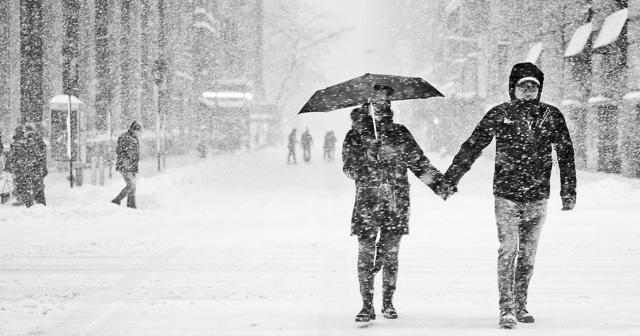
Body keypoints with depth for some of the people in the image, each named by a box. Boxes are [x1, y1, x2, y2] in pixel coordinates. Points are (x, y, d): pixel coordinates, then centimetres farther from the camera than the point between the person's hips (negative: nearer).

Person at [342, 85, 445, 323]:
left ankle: (388, 302, 14)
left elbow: (419, 162, 8)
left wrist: (439, 182, -2)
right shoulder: (355, 135, 6)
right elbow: (349, 169, -1)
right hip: (367, 203, -1)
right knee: (365, 254, -4)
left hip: (396, 203, 1)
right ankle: (367, 305, 2)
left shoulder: (400, 133, 10)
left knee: (390, 254, 3)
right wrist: (366, 156, -18)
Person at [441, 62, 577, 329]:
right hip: (506, 195, -2)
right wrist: (450, 178, -1)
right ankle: (507, 310, -12)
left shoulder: (551, 116, 3)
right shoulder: (499, 115, -1)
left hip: (537, 197, 2)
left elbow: (565, 154, 7)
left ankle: (520, 305, 20)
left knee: (528, 254, 9)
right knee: (508, 249, -12)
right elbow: (472, 147, 2)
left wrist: (568, 192, 4)